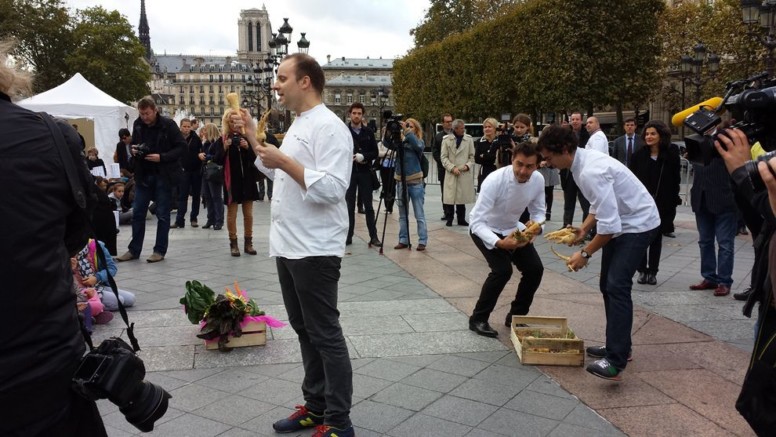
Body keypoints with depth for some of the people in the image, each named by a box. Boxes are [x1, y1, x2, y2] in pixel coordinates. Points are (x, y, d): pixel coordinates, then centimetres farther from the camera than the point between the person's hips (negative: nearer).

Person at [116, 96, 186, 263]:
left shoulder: (168, 125, -10)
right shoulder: (138, 124, 5)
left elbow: (181, 147, -10)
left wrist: (162, 157, -20)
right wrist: (133, 150, -3)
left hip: (163, 175, -5)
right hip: (143, 175, 5)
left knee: (162, 215, 3)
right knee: (137, 213, 6)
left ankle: (160, 250, 12)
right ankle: (134, 250, 16)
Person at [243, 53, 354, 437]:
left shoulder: (329, 127, -14)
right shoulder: (297, 125, 15)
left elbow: (331, 188, -24)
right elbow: (278, 173, 24)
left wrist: (283, 160, -23)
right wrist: (252, 135, 18)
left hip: (314, 251, -10)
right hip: (288, 247, 10)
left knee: (325, 334, 0)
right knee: (304, 331, 16)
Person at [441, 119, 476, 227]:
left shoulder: (469, 139, 3)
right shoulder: (447, 139, 0)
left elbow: (472, 156, 8)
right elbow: (443, 157, 0)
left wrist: (468, 165, -9)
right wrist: (452, 168, -10)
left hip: (464, 173, 1)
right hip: (451, 173, -1)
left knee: (462, 196, 6)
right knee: (450, 197, 0)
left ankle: (461, 219, 16)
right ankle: (449, 219, 12)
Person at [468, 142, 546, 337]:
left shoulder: (538, 180, -18)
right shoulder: (495, 180, -34)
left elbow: (538, 211, -2)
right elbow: (477, 222, -34)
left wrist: (536, 226, -26)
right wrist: (499, 242, -49)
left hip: (512, 229, 5)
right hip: (484, 228, -5)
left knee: (535, 269, -6)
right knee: (502, 270, -23)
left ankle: (516, 316, 16)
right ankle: (478, 319, -4)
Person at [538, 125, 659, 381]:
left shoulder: (591, 172, -31)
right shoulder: (583, 162, -1)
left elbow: (610, 225, -32)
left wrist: (585, 253, -21)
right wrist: (584, 228, 0)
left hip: (638, 224, -10)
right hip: (621, 221, 10)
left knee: (617, 286, -19)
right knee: (607, 284, 13)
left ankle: (616, 361, -20)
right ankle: (618, 345, 25)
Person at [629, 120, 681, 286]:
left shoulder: (671, 156, -4)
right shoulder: (638, 155, -1)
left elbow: (675, 182, -1)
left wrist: (672, 204, -5)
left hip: (662, 205, 0)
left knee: (656, 238, 9)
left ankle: (652, 272, 17)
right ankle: (642, 270, 13)